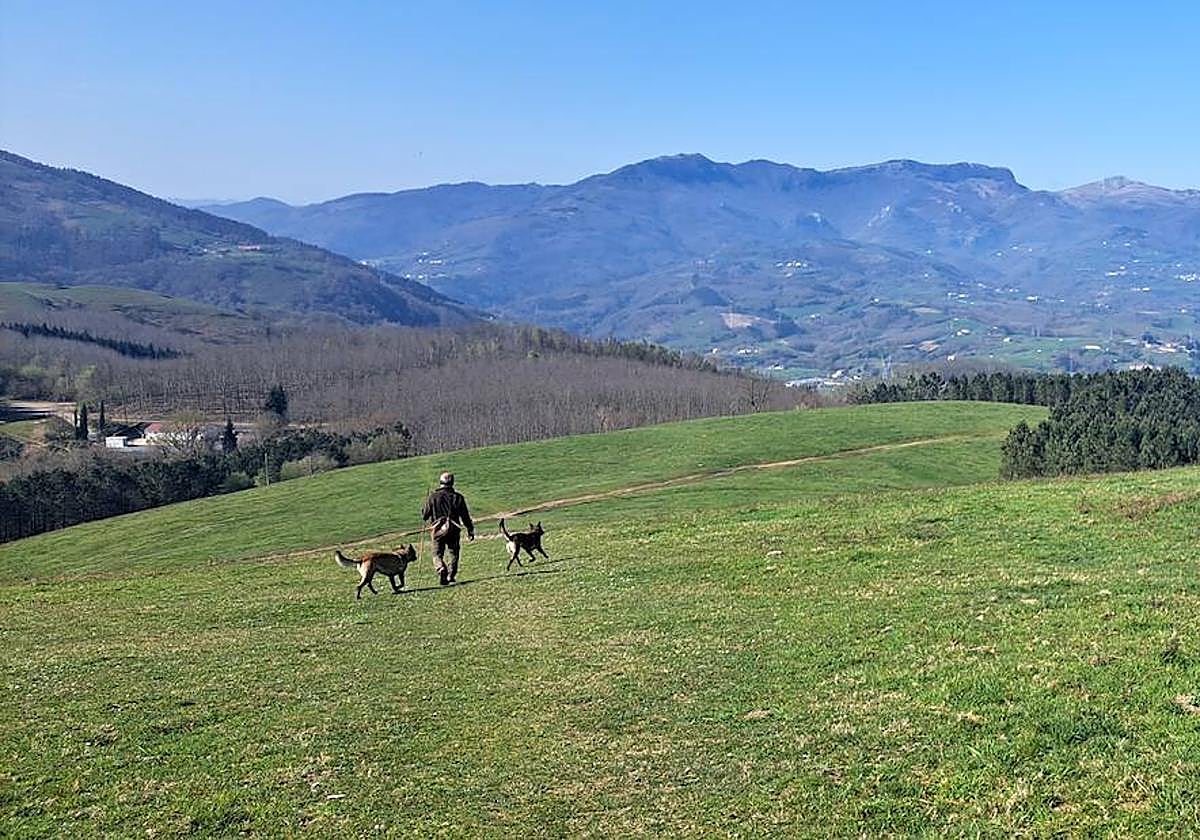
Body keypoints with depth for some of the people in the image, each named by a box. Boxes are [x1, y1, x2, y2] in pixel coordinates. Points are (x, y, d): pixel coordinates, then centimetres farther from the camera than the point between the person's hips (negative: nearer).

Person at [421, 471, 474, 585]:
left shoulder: (433, 497, -3)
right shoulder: (458, 497, 0)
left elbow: (425, 515, 2)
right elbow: (465, 516, 3)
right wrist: (470, 530, 12)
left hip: (438, 530, -1)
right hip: (454, 531, 1)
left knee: (437, 554, 4)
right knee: (454, 553, 17)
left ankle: (441, 569, -24)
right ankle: (451, 575, 11)